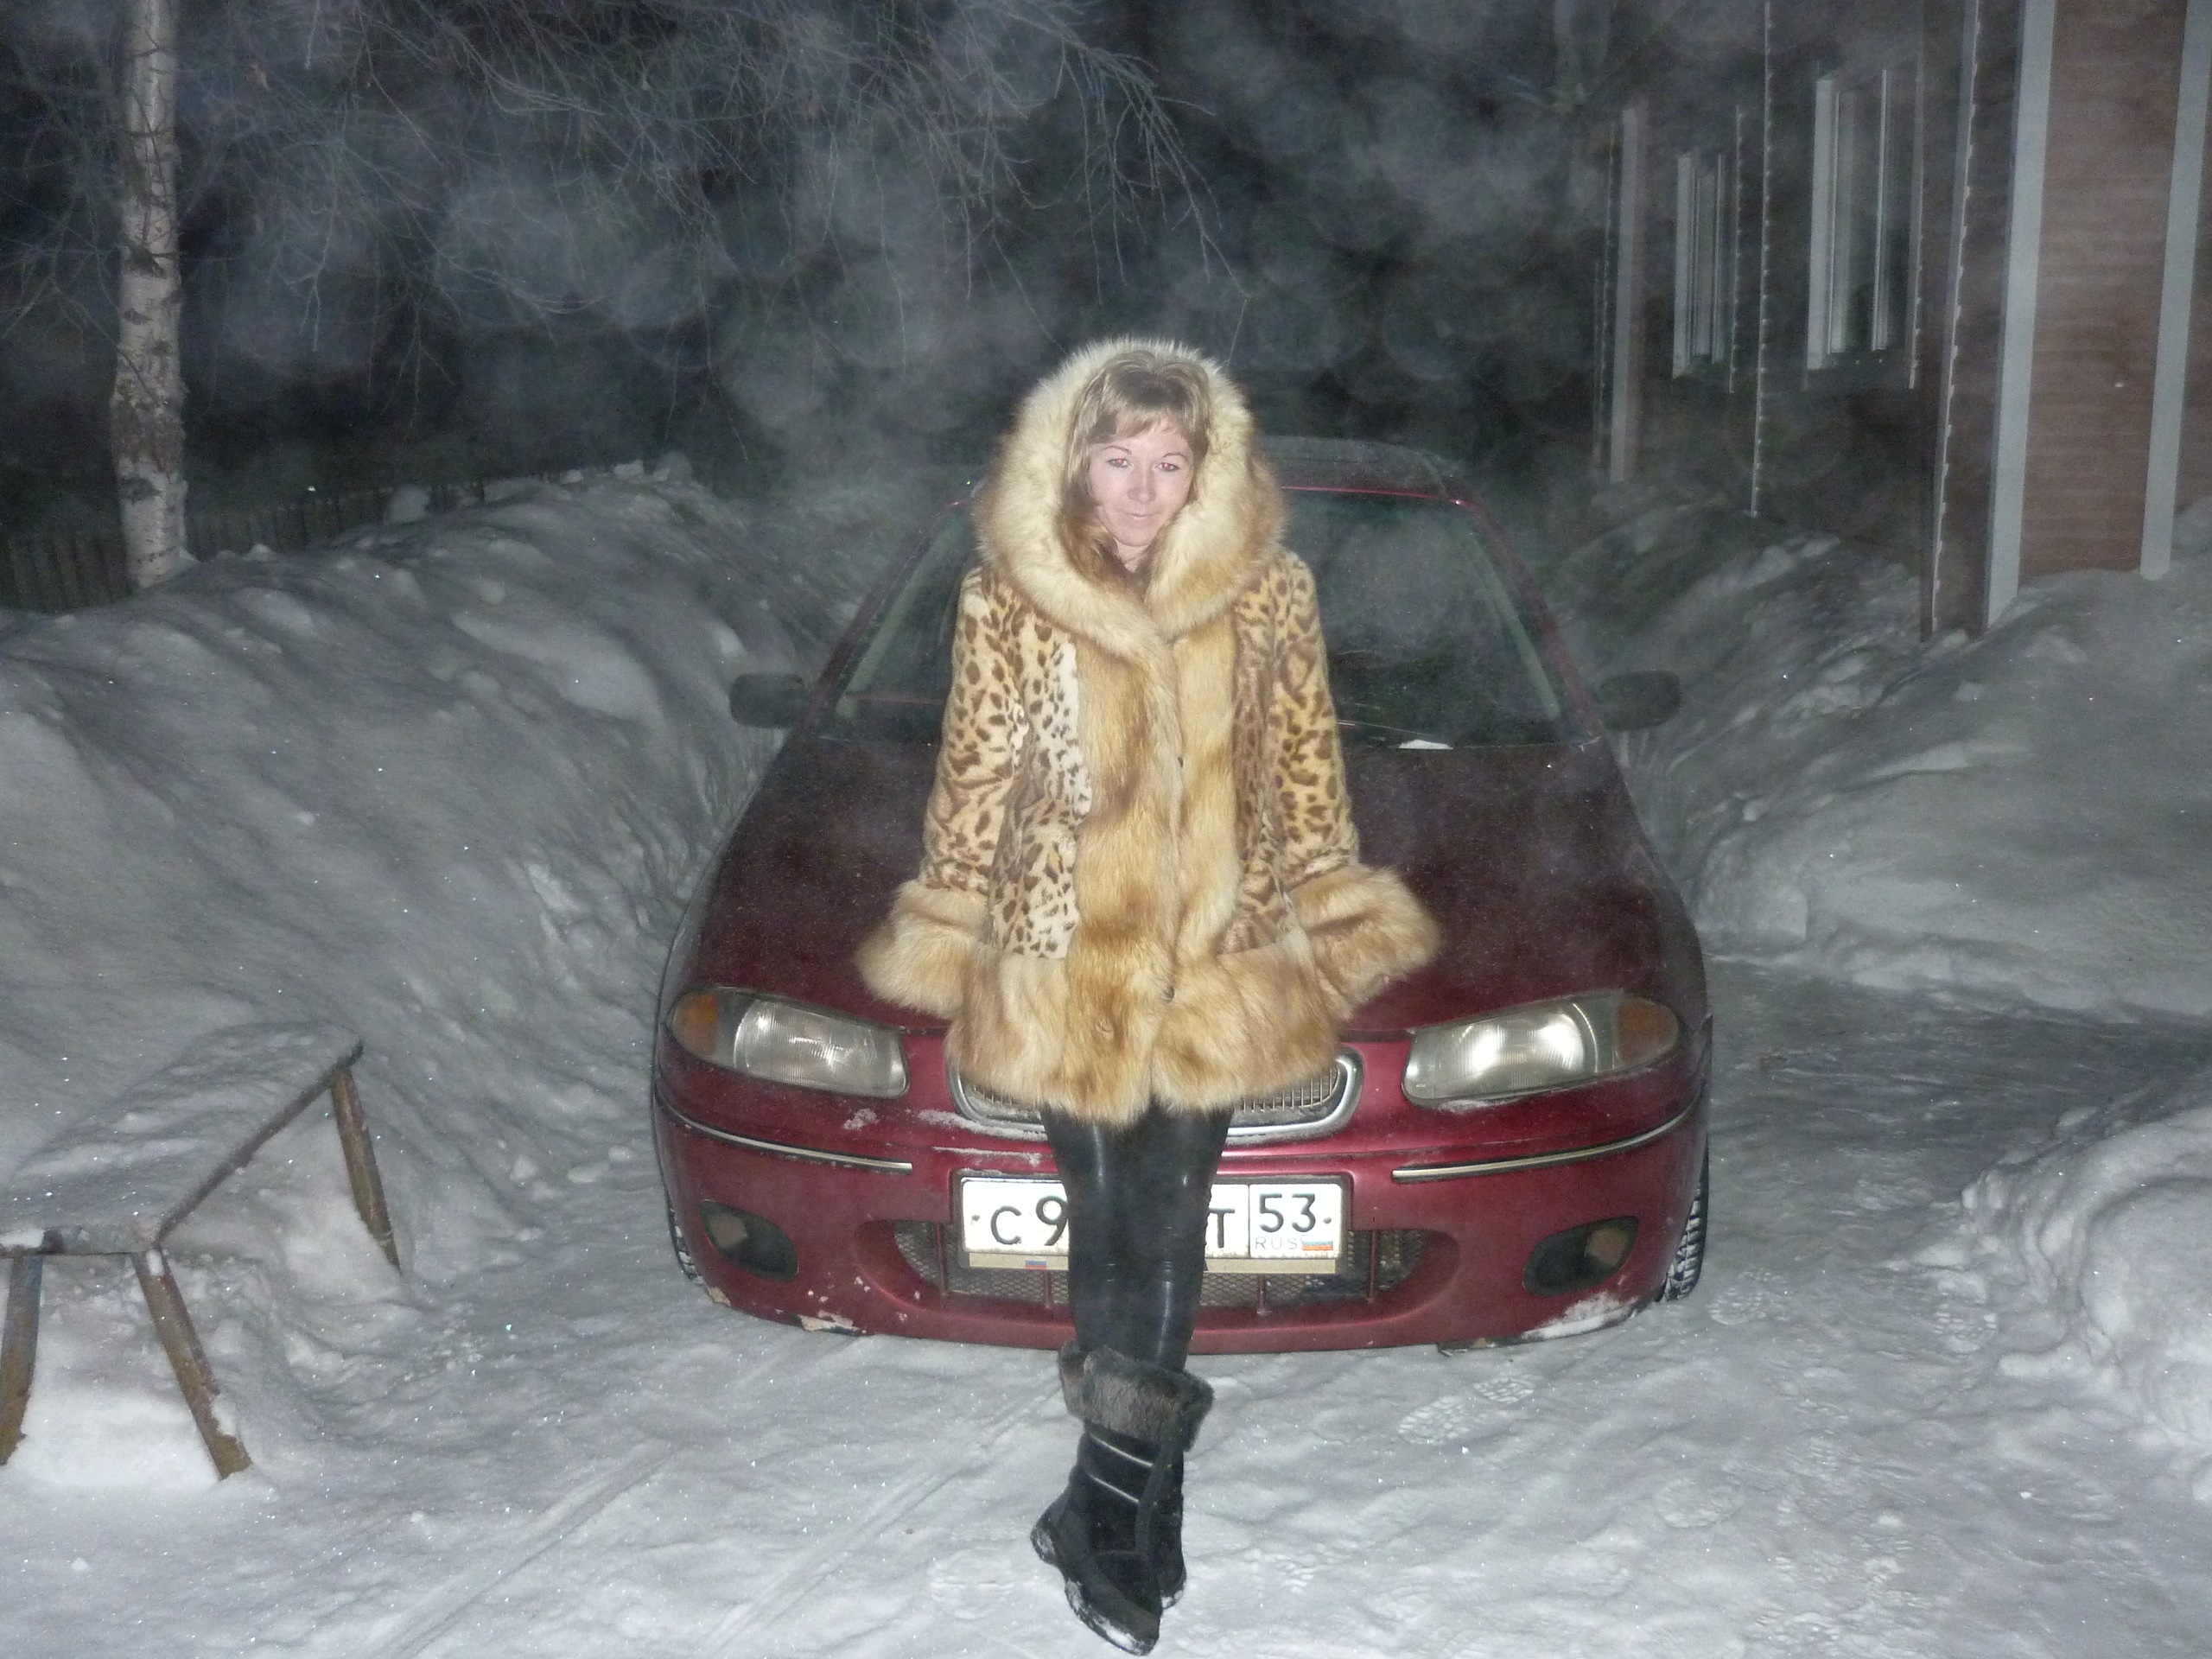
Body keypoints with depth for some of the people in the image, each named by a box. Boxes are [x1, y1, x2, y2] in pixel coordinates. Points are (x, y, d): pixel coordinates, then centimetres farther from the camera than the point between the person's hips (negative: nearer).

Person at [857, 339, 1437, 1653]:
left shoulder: (1271, 594, -2)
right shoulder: (1007, 600, -3)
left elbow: (1309, 769, 6)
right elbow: (975, 780, 2)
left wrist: (1330, 917, 6)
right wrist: (946, 932, 3)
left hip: (1222, 967, 1)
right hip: (1063, 968, 0)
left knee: (1167, 1224, 4)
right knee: (1117, 1221, 7)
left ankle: (1111, 1507, 21)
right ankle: (1142, 1509, 25)